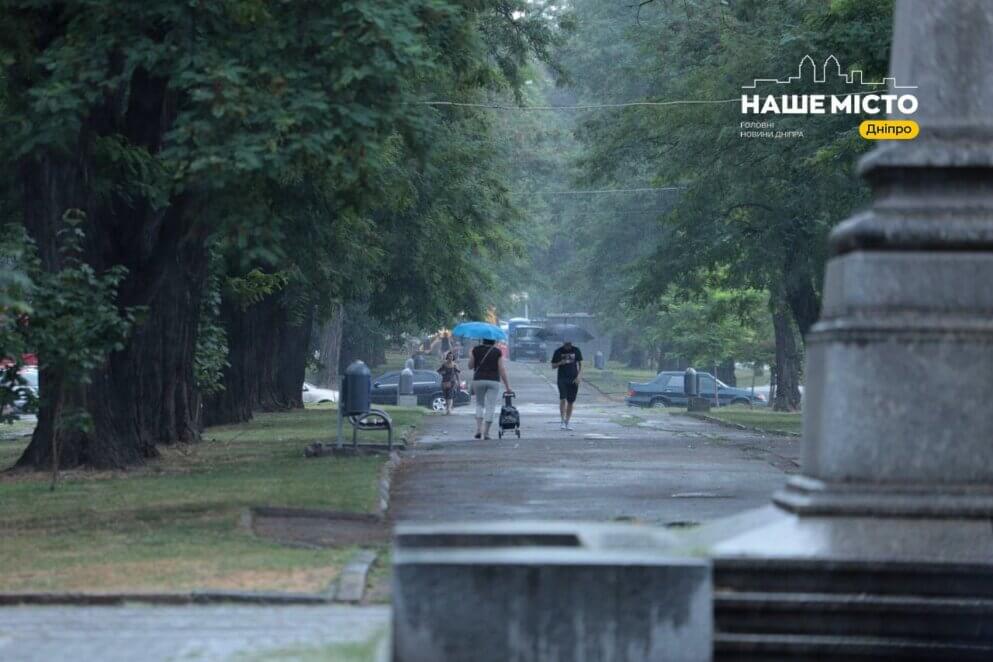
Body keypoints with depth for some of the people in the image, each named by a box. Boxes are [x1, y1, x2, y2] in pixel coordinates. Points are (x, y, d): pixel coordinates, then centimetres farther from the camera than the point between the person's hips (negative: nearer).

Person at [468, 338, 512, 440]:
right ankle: (486, 433, -2)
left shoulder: (476, 350, 1)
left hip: (478, 380, 2)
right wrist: (507, 386, 2)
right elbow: (502, 370, -3)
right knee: (490, 406, 2)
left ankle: (478, 429, 3)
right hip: (493, 381, -2)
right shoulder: (497, 352, -1)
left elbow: (470, 366, 6)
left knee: (479, 404, 17)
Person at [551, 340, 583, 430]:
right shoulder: (559, 351, 1)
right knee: (563, 399, -16)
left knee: (571, 402, 4)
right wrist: (560, 363, -16)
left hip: (573, 380, 2)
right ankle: (563, 421, -13)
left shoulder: (576, 350, 5)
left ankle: (567, 423, 13)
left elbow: (580, 364, 10)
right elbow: (553, 365, 5)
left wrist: (578, 376, -3)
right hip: (562, 378, -2)